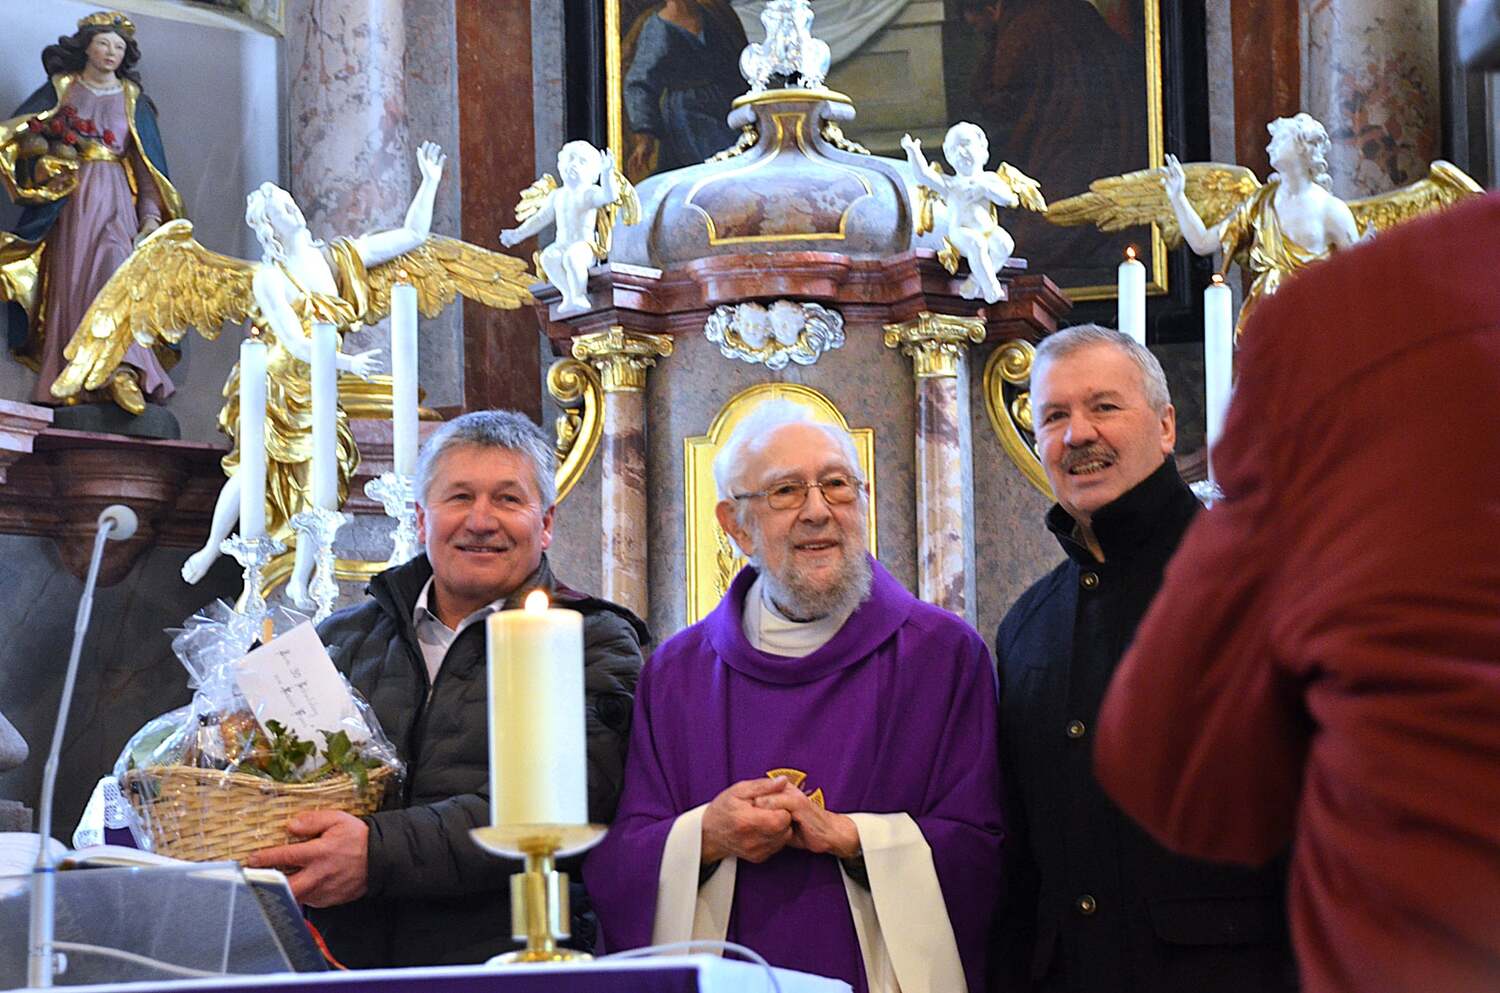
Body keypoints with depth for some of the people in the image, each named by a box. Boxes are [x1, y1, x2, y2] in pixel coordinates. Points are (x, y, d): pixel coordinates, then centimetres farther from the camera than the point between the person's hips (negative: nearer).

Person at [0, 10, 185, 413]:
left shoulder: (133, 100, 13)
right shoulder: (61, 88, 12)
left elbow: (148, 164, 8)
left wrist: (151, 215, -3)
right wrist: (46, 147, -14)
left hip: (115, 201, -1)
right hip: (68, 201, 1)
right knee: (69, 283, -5)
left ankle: (124, 371, -34)